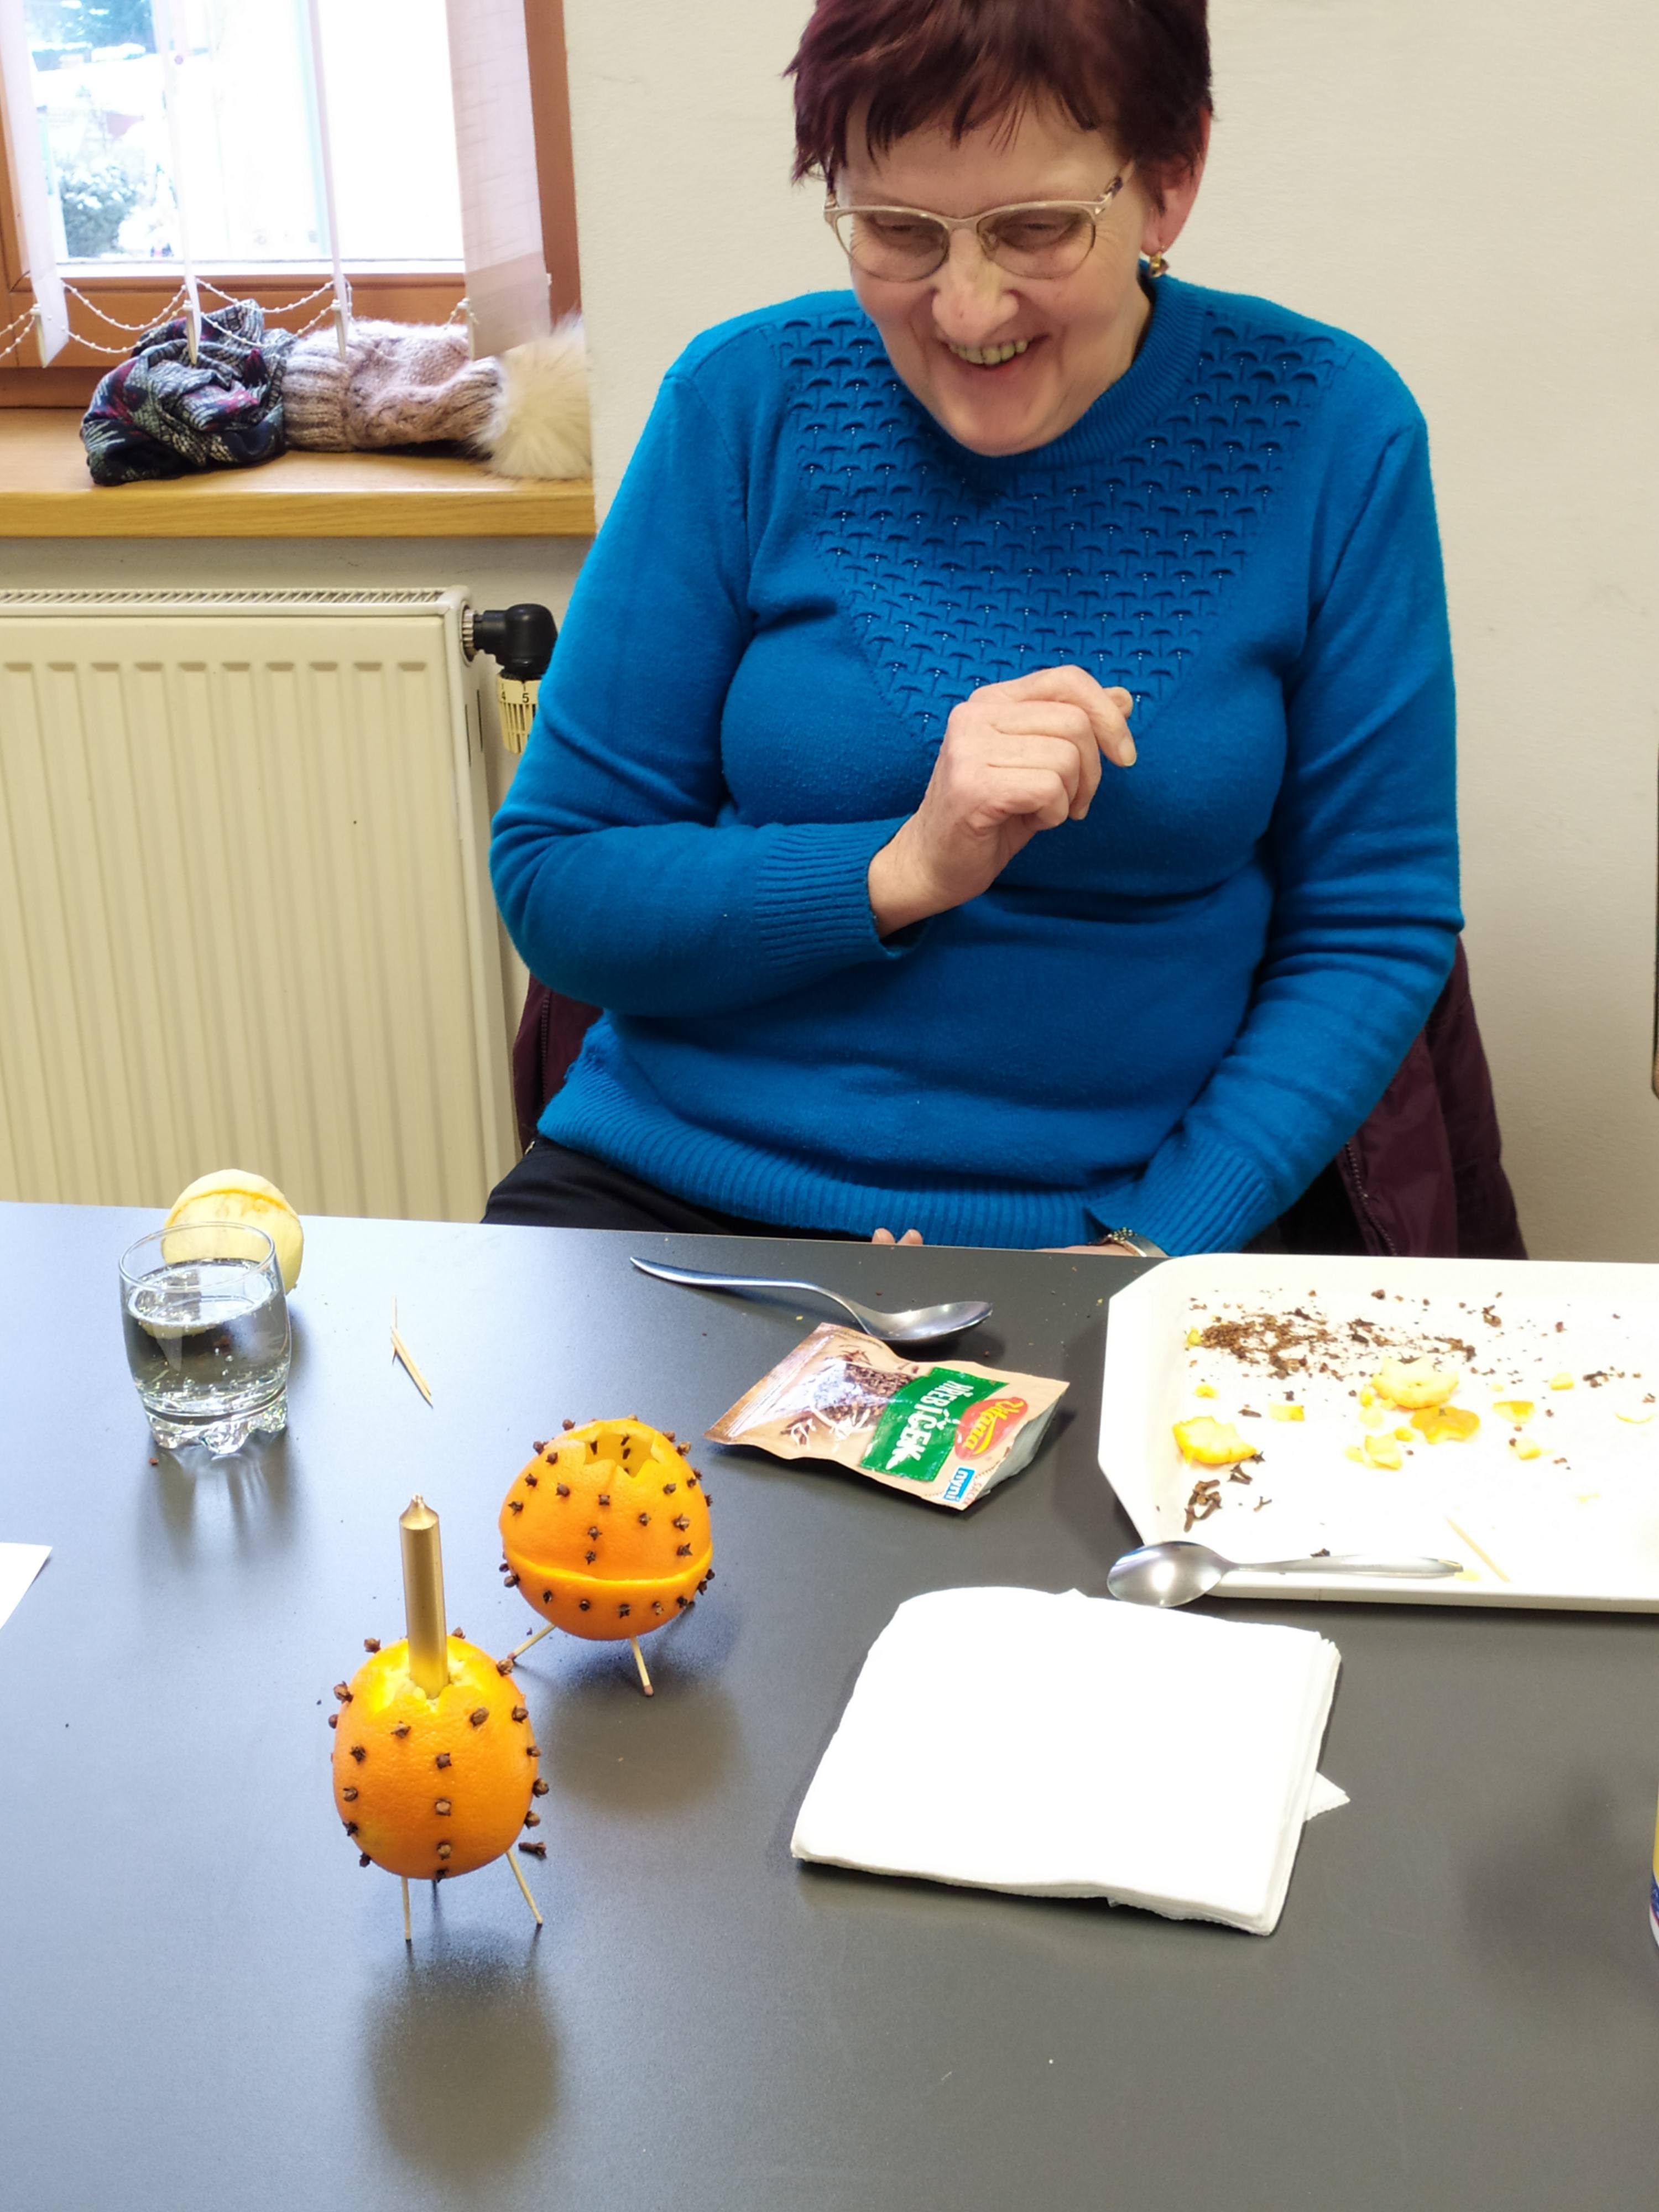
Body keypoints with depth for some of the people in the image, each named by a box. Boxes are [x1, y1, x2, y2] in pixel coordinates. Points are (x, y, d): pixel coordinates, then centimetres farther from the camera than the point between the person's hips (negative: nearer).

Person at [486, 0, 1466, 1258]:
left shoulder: (1325, 434, -4)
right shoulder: (746, 402, -3)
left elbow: (1376, 928, 1)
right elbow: (554, 887, -2)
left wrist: (1153, 1250, -11)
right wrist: (904, 871, -18)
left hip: (1125, 1217, 3)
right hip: (678, 1188, -2)